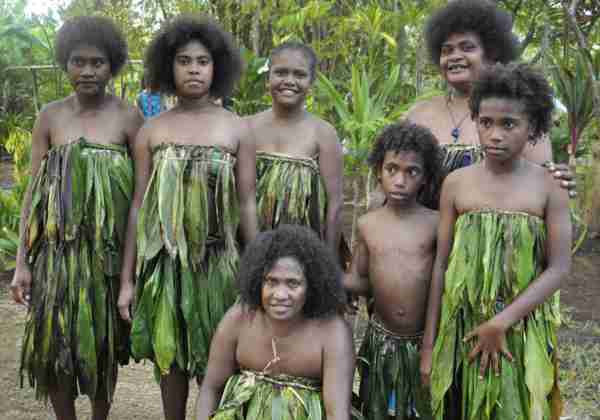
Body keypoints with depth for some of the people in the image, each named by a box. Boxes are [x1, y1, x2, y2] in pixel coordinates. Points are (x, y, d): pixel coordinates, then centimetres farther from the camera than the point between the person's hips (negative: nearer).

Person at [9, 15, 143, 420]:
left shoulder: (128, 117, -3)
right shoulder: (51, 116, 2)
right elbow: (33, 192, 3)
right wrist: (22, 262, -1)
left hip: (110, 251, -1)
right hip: (58, 249, 1)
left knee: (104, 345, 9)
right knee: (53, 347, 2)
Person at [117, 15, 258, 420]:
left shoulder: (237, 129, 0)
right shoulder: (151, 130, 2)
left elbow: (247, 205, 1)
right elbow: (139, 205, 4)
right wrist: (127, 279, 2)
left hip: (217, 261, -1)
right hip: (164, 262, 1)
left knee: (216, 360, 7)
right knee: (170, 356, 12)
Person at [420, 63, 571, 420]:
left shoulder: (548, 187, -4)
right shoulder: (456, 184, 1)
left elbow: (559, 267, -7)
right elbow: (441, 265, 3)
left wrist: (503, 322, -15)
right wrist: (429, 343, 3)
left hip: (524, 333, -1)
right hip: (461, 330, 1)